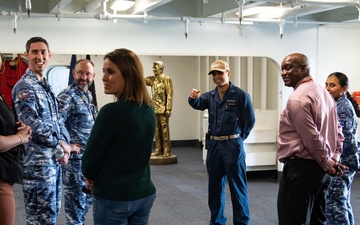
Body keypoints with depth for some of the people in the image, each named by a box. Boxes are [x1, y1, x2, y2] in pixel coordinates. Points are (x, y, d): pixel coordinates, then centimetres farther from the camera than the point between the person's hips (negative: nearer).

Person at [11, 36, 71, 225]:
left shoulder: (47, 87, 15)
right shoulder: (24, 87, -13)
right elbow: (34, 126, -20)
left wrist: (64, 144, -2)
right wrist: (60, 145, -10)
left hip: (54, 160, 9)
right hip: (38, 162, -9)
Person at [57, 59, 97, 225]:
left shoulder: (88, 95, 12)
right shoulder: (67, 97, -16)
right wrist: (66, 146, -20)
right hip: (76, 158, -9)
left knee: (88, 197, 19)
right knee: (76, 200, 1)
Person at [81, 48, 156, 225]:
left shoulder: (112, 111, -21)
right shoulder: (149, 109, 2)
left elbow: (90, 157, -14)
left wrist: (90, 176, 7)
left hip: (113, 198, -7)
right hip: (145, 194, 7)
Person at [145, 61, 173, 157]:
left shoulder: (166, 79, -6)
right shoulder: (152, 79, 12)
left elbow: (169, 94, -10)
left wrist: (168, 109, -16)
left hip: (163, 109, -6)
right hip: (154, 109, 6)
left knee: (164, 130, -2)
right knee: (157, 130, 9)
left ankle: (166, 150, 4)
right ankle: (158, 149, 16)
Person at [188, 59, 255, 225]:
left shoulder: (240, 95, -7)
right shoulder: (210, 96, 9)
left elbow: (250, 120, -5)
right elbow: (198, 104, -9)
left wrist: (237, 138, 3)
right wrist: (193, 98, -31)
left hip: (233, 145, -5)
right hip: (213, 145, 5)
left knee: (237, 186, 1)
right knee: (215, 185, 14)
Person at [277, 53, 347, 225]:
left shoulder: (297, 98, -16)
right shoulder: (324, 93, 14)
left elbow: (311, 137, -19)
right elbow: (337, 130, 16)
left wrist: (327, 164, -7)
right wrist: (334, 159, 10)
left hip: (301, 169, -10)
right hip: (322, 169, 10)